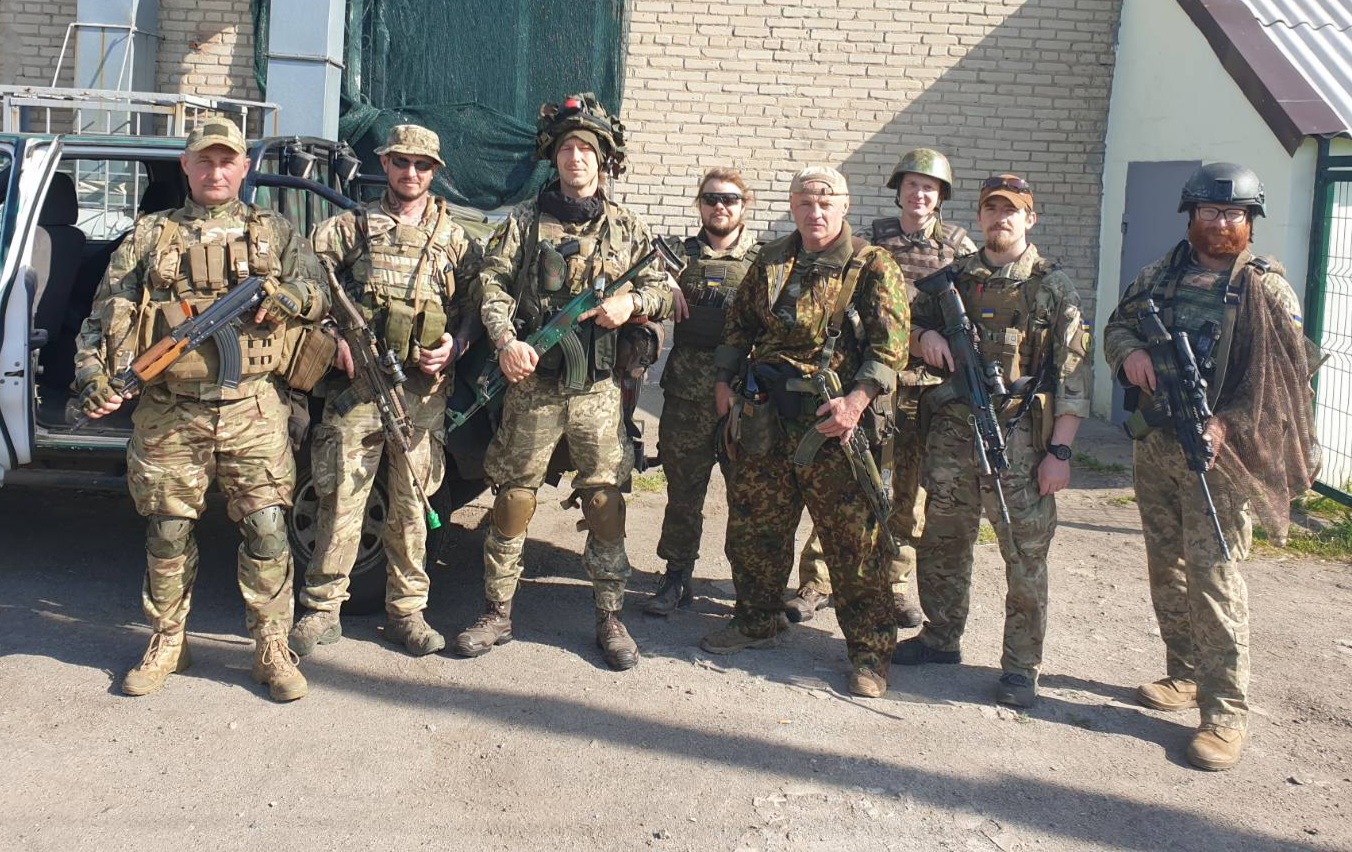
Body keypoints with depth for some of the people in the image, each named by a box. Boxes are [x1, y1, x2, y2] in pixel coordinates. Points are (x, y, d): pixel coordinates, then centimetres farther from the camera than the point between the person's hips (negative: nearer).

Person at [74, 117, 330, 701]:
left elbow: (325, 291, 6)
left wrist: (284, 297, -14)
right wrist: (95, 376, -9)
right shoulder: (150, 236, 12)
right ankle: (166, 645, 24)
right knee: (167, 532, 8)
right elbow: (107, 315, 6)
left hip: (253, 410, -1)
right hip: (169, 414, 1)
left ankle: (271, 648, 9)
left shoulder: (273, 233, 13)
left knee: (266, 529, -3)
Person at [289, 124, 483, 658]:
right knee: (341, 498, -3)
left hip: (424, 390, 1)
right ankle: (321, 610, 8)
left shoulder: (454, 238, 15)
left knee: (410, 503, 6)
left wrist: (456, 344, -6)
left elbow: (476, 303, 12)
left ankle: (406, 611, 16)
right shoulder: (351, 226, 11)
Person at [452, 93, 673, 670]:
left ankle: (610, 618, 14)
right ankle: (497, 614, 16)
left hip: (599, 389, 1)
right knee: (512, 498, 4)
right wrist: (505, 342, -18)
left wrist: (631, 303, -10)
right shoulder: (525, 221, 6)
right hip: (532, 384, 0)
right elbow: (492, 283, -2)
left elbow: (664, 291, 12)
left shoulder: (627, 228, 10)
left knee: (604, 502, 2)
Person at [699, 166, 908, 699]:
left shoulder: (872, 267, -3)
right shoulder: (770, 262, 13)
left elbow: (891, 343, -10)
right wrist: (724, 380, 14)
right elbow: (740, 324, 23)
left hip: (834, 424, -5)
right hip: (765, 419, 5)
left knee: (852, 541, -2)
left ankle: (869, 651, 9)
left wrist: (855, 400, -21)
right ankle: (757, 623, 33)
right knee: (752, 527, 14)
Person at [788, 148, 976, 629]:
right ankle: (817, 581, 6)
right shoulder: (874, 241, 6)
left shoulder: (959, 246, 7)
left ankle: (896, 582, 21)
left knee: (911, 488, 7)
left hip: (928, 380, 1)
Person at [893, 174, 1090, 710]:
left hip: (1019, 441, -4)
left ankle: (1021, 666, 11)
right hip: (951, 431, 4)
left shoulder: (1053, 287, 0)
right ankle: (941, 638, 31)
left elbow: (1072, 374, -4)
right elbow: (908, 326, 21)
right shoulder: (953, 278, 11)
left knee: (1025, 554, 0)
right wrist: (925, 336, -4)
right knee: (942, 543, 13)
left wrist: (1060, 450, -11)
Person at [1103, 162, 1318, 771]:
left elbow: (1283, 379, -9)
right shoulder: (1160, 276, 11)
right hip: (1152, 447, 6)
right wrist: (1130, 352, -6)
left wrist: (1226, 427, -21)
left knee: (1214, 574, -9)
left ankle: (1226, 710, -3)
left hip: (1216, 452, -6)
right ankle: (1185, 675, 29)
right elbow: (1116, 326, 18)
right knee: (1166, 568, 14)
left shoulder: (1266, 290, -5)